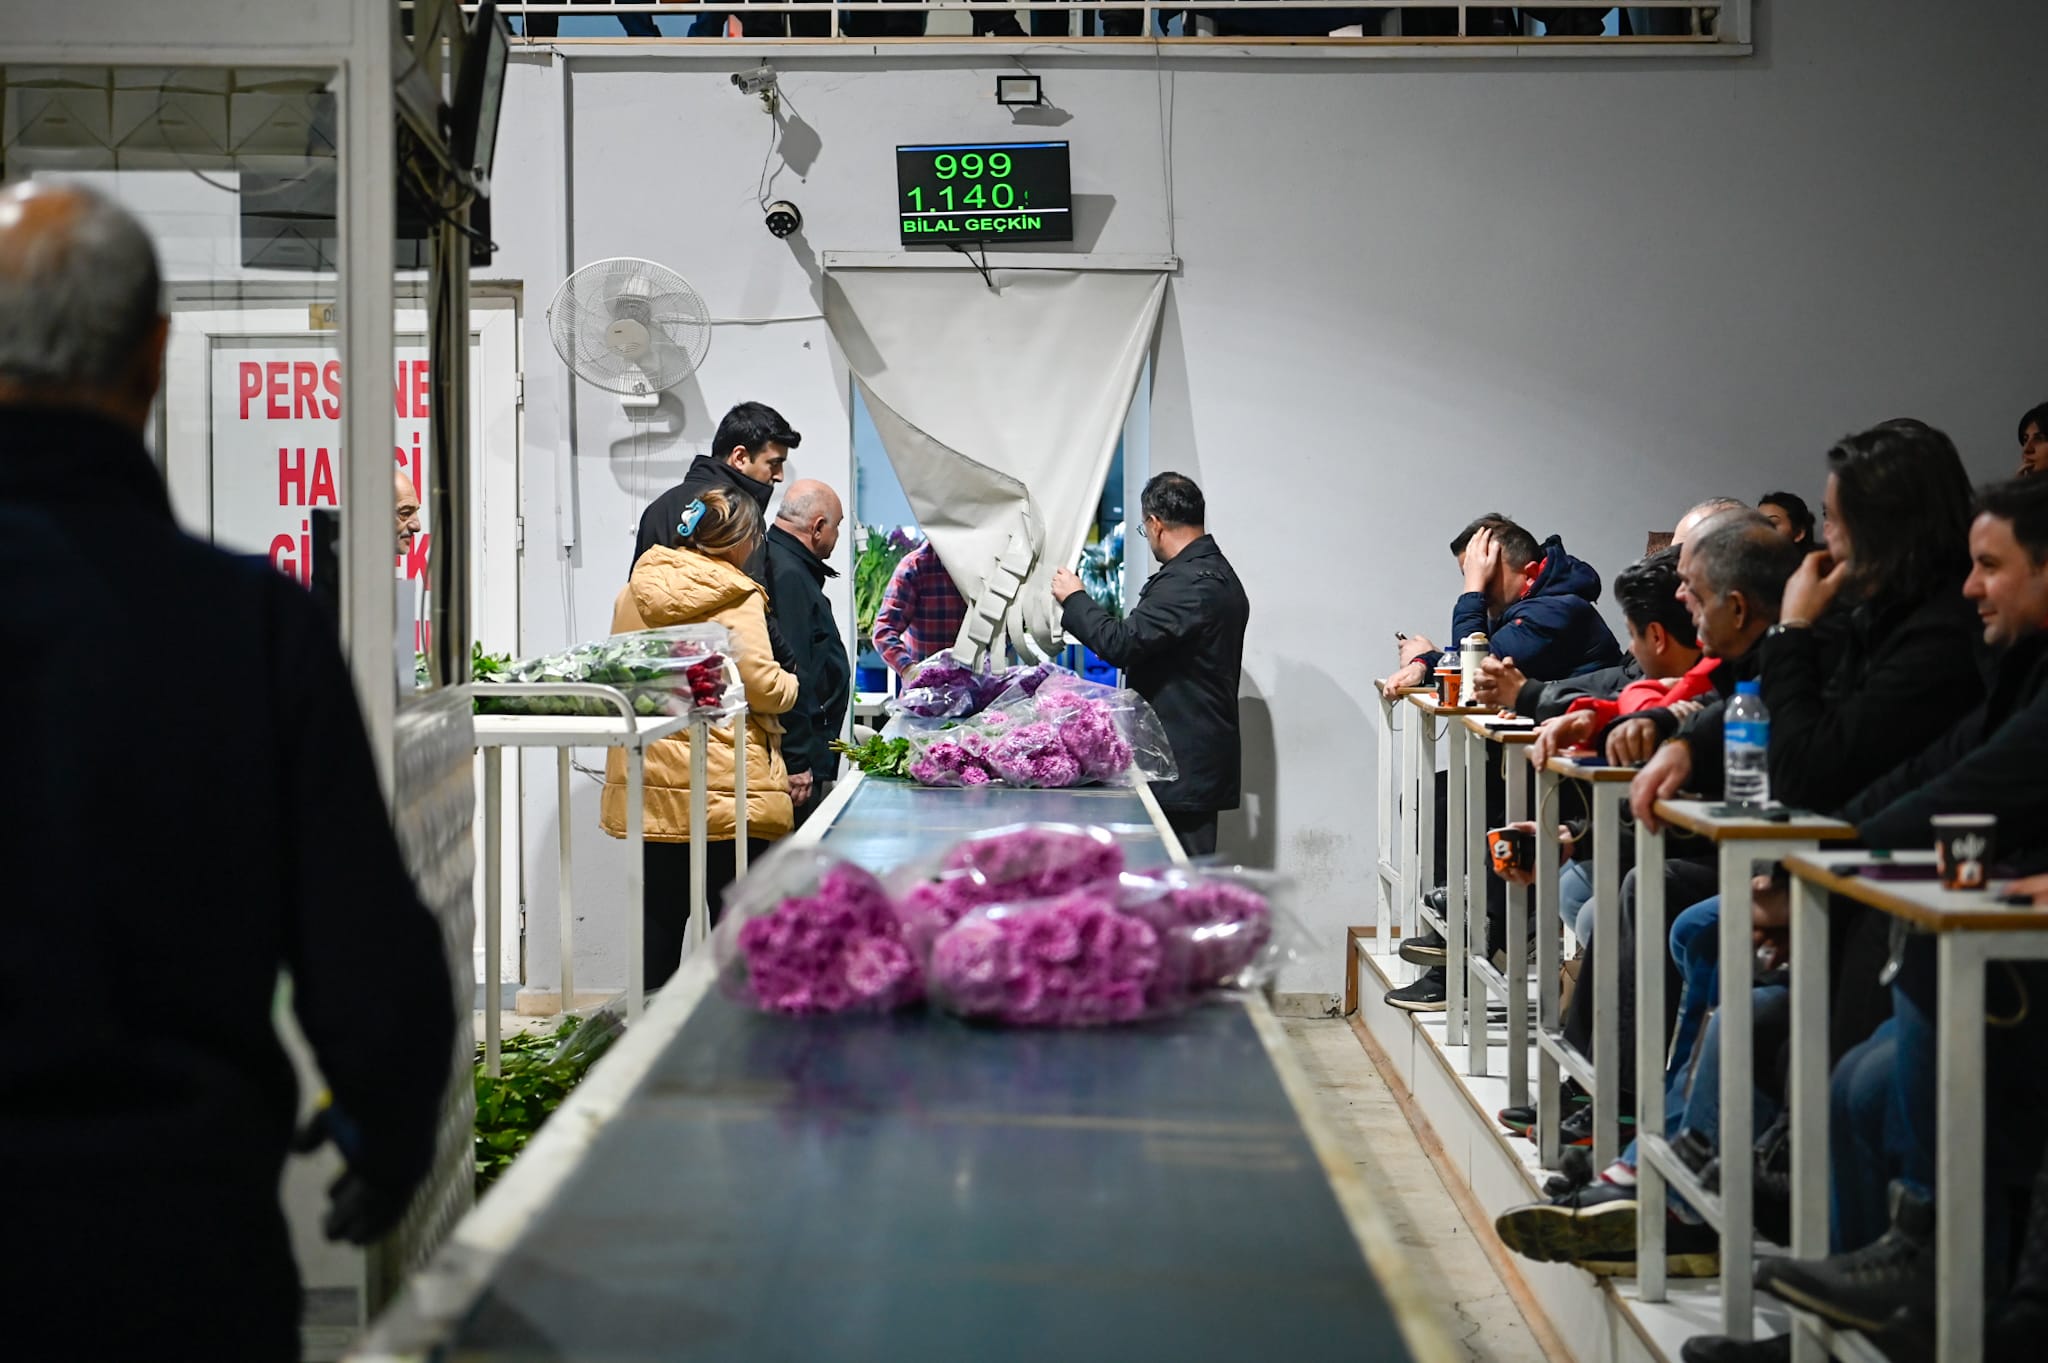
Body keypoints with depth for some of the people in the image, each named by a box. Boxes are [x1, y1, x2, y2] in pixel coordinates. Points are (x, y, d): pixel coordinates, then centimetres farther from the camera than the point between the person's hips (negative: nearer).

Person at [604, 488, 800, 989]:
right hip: (725, 788, -6)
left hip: (651, 783, 6)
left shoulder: (635, 591, 9)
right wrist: (792, 684, 7)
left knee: (661, 914, 13)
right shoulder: (736, 599, -11)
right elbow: (762, 686, -14)